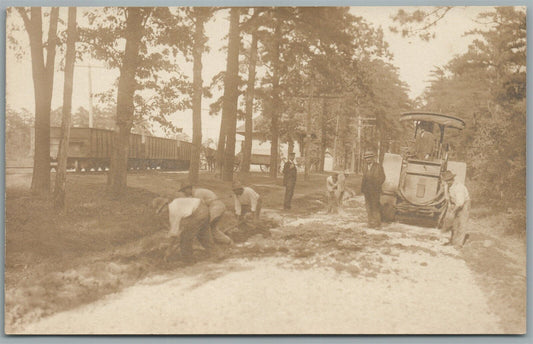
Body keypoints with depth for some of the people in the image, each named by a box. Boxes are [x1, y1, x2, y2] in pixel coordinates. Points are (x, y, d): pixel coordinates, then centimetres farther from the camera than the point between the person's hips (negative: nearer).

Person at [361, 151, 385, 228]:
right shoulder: (366, 168, 16)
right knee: (368, 207, 8)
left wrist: (376, 186, -13)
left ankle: (377, 223, 2)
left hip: (374, 191, -6)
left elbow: (382, 178, -6)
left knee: (375, 207, -5)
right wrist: (363, 188, 7)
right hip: (367, 191, 6)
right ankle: (371, 222, 15)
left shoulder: (378, 167, -3)